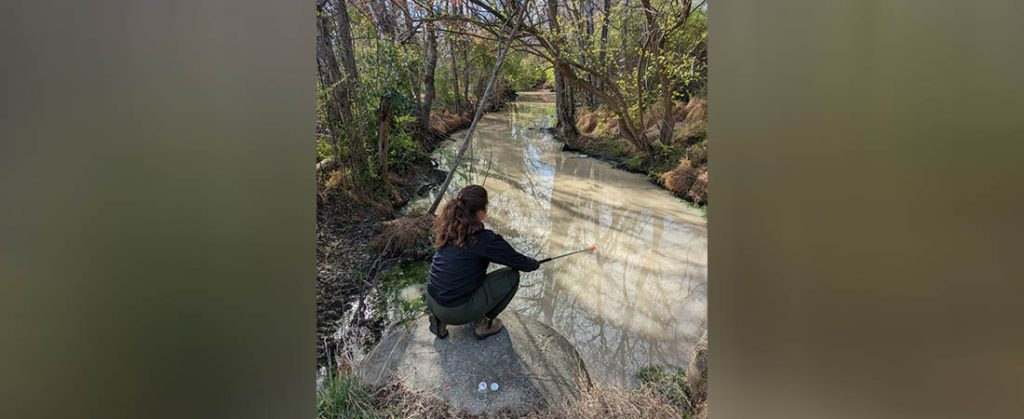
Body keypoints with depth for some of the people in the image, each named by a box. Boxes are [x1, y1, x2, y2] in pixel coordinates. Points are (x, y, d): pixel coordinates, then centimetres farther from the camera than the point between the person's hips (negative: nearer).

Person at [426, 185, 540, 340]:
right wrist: (534, 263, 16)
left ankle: (440, 319, 21)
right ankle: (484, 324, 16)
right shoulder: (483, 239, -19)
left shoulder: (446, 229, 0)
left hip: (431, 302, 7)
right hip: (457, 312, -6)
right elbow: (519, 262, -7)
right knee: (512, 276, 3)